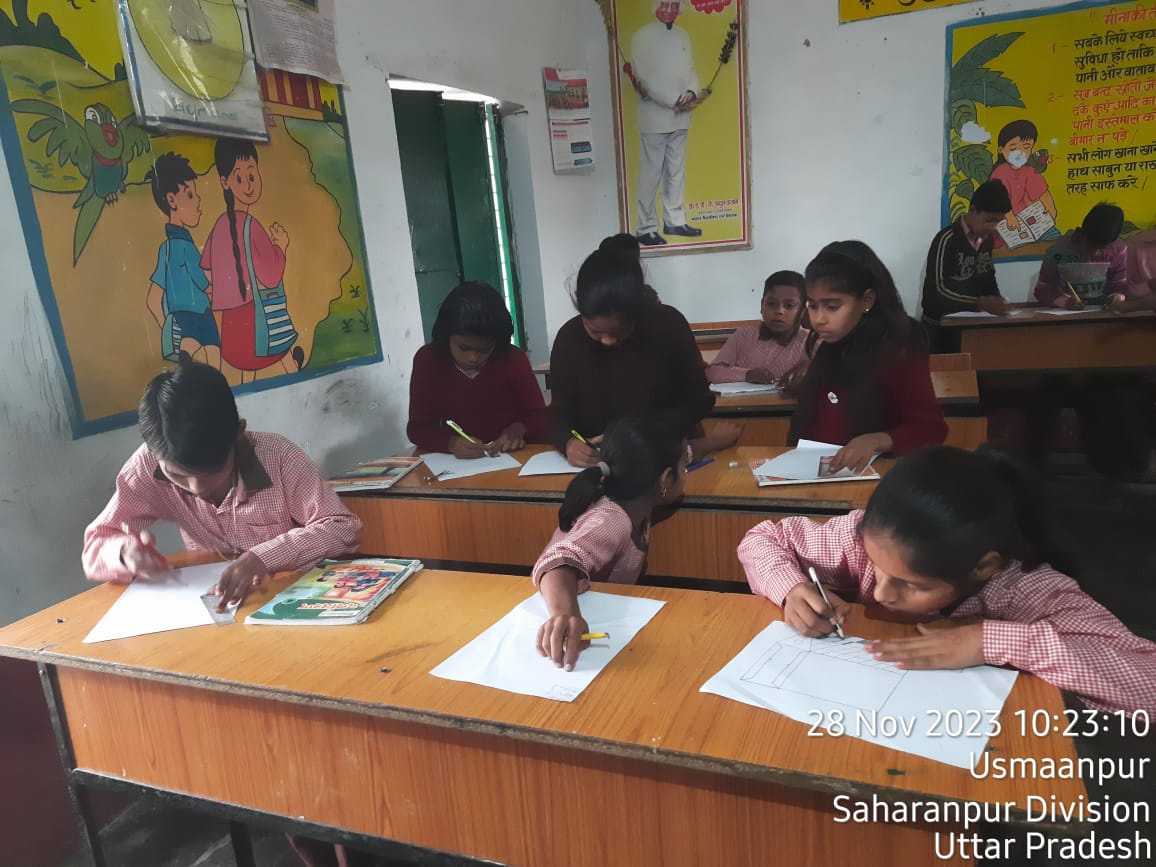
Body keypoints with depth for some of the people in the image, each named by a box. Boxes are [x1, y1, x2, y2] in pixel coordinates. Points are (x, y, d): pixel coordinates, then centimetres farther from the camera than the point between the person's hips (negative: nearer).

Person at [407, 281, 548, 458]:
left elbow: (540, 417, -1)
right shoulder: (427, 360, -7)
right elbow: (417, 428, -6)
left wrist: (519, 429, -22)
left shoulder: (513, 358, -7)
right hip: (457, 466, 0)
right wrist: (451, 442, -25)